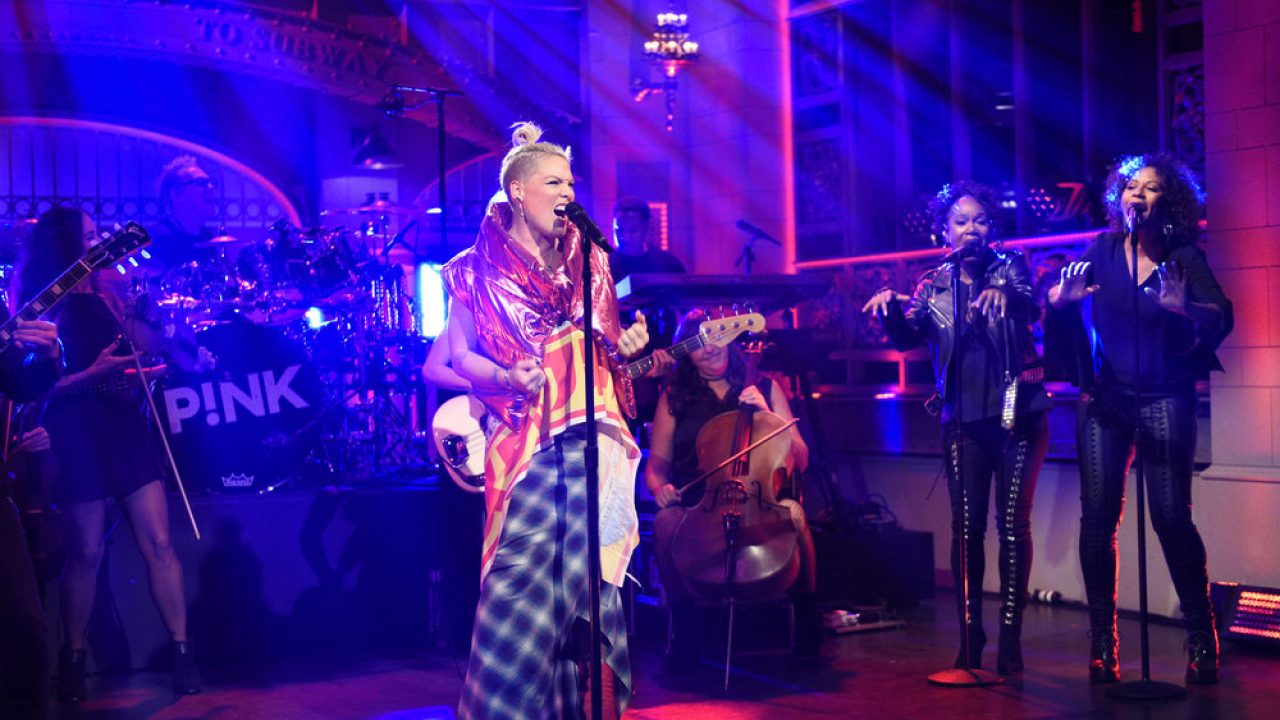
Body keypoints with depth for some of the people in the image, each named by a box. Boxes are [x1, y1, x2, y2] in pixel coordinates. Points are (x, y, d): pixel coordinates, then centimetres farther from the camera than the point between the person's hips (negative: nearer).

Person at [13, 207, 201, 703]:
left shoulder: (103, 300, 13)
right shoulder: (46, 312, -5)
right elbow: (41, 386, -12)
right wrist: (93, 374, -23)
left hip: (125, 427, 5)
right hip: (79, 438, -5)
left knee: (158, 543, -2)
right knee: (86, 553, -1)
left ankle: (182, 652, 1)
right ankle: (73, 661, 14)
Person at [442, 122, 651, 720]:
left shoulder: (589, 260, 16)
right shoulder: (477, 268, 6)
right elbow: (460, 356, 4)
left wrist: (625, 347, -1)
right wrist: (506, 377, -15)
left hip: (592, 434, 3)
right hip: (523, 439, -3)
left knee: (587, 572, -1)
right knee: (524, 571, -10)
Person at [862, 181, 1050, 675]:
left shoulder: (1009, 268, 2)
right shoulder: (934, 286, 8)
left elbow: (1031, 307, -18)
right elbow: (907, 338, -4)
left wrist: (1004, 292, -40)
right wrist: (891, 307, -25)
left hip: (1017, 413, -2)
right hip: (964, 419, 2)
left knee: (1012, 523, -4)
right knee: (966, 526, 1)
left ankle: (1011, 638, 2)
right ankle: (970, 636, 9)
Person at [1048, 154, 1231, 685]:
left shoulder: (1183, 257, -1)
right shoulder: (1104, 252, 5)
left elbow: (1222, 317, -13)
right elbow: (1053, 298, -2)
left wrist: (1182, 309, -34)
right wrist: (1065, 294, -25)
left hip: (1165, 400, -2)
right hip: (1105, 400, 2)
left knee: (1172, 517, -10)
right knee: (1097, 518, -3)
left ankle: (1202, 641, 5)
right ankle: (1103, 645, 6)